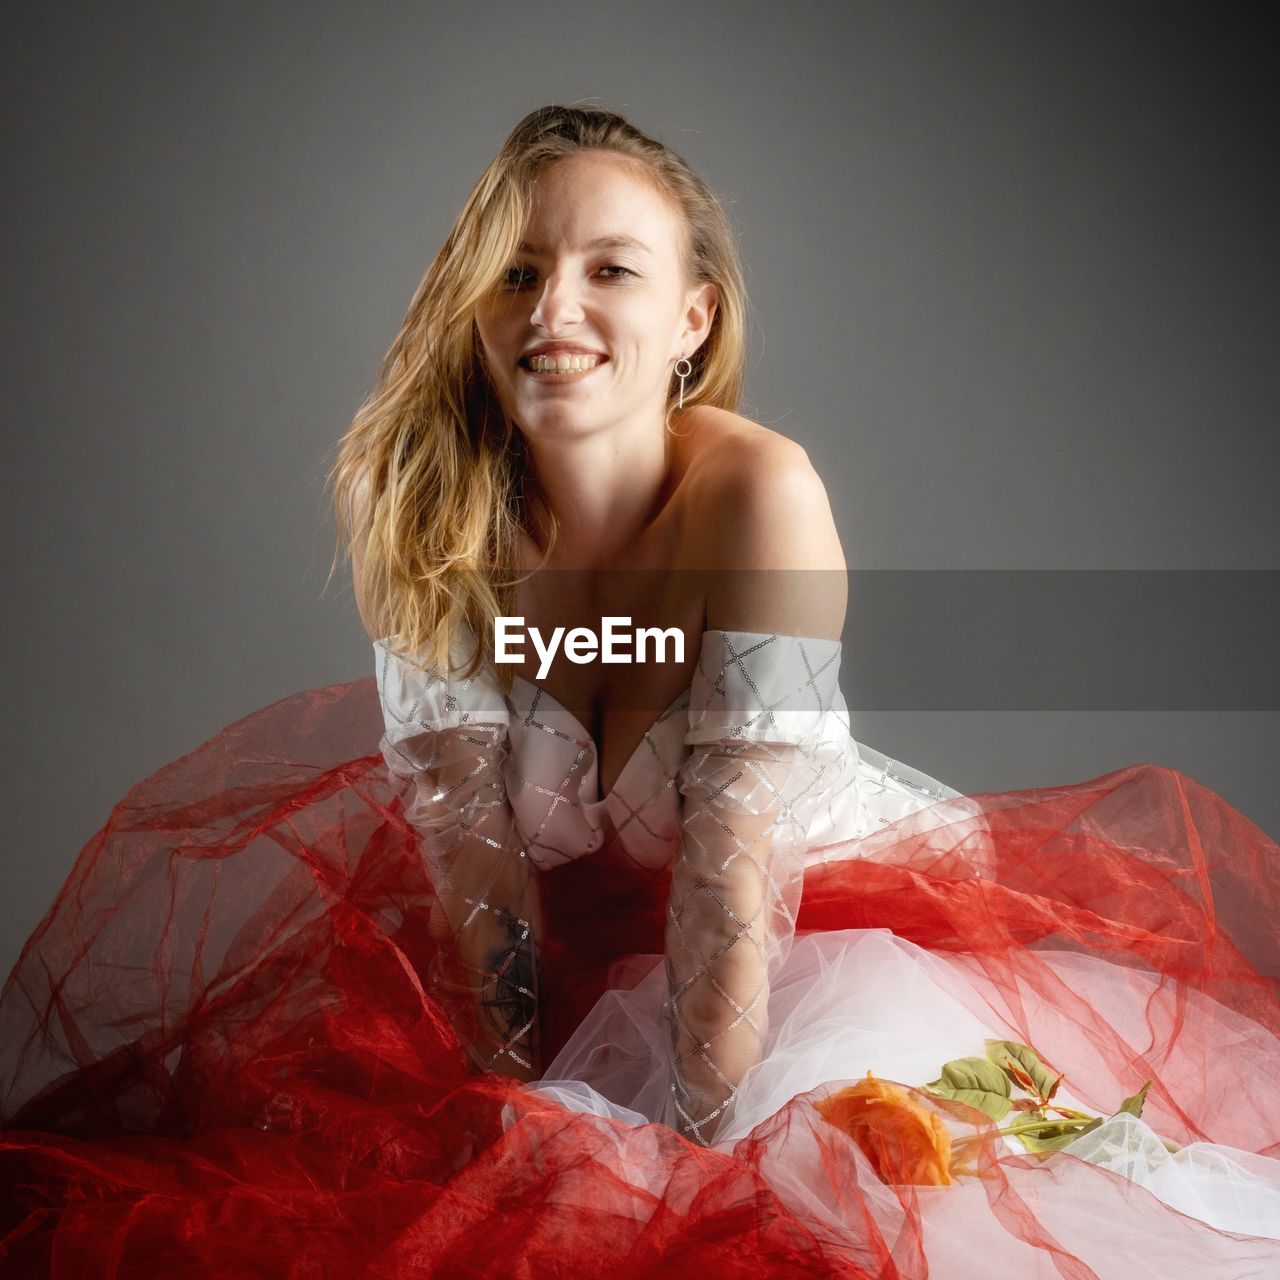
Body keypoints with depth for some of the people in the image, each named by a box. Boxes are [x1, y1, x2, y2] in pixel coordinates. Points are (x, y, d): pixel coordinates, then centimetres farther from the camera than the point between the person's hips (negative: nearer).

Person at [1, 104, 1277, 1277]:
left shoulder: (759, 494, -28)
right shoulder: (415, 492, -18)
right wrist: (505, 1082, -14)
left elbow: (736, 855, -28)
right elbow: (458, 818, -15)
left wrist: (702, 1137, -26)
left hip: (820, 905, -3)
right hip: (568, 913, 4)